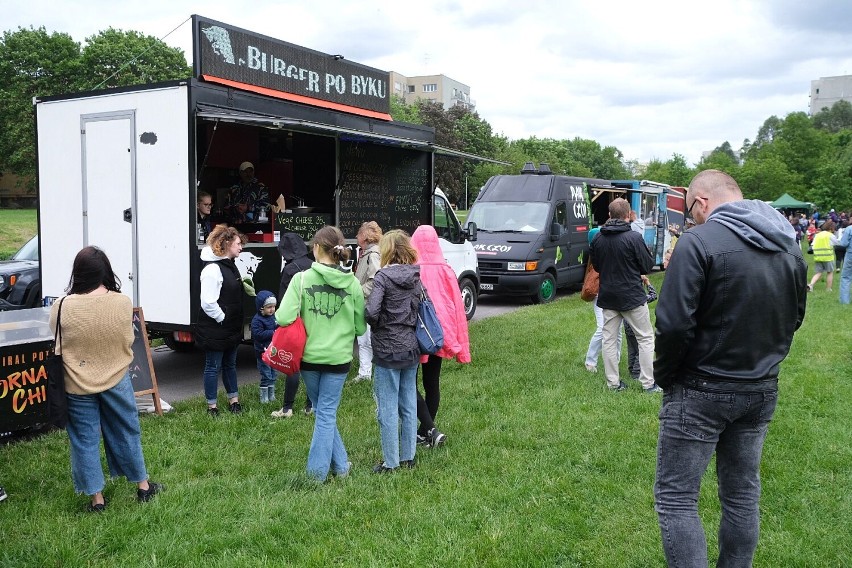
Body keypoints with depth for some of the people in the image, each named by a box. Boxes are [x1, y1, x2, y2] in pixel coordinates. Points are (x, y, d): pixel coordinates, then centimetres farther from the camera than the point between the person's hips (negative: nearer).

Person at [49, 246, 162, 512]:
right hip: (117, 380, 2)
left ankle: (97, 498, 21)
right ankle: (143, 486, 30)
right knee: (127, 433, 17)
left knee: (85, 441, 12)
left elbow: (55, 350, -3)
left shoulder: (62, 307, -17)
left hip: (78, 385, -1)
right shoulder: (123, 303, -13)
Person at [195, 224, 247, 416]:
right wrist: (223, 319, -15)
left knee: (230, 364, 19)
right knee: (213, 366, 3)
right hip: (215, 330, -9)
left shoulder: (230, 265, 11)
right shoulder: (212, 269, -20)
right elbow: (208, 303, -25)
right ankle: (212, 406, 14)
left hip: (230, 329, 9)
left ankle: (234, 400, 32)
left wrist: (235, 325, 14)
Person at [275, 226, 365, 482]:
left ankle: (340, 464, 25)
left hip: (309, 355, 0)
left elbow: (283, 318, -17)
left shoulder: (301, 279, -10)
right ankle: (318, 470, 14)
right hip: (338, 357, 0)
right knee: (327, 413, 10)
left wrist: (305, 322, 5)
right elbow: (360, 327, -1)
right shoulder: (352, 283, -5)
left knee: (323, 410, 18)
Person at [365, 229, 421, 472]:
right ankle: (408, 457, 25)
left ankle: (390, 463, 9)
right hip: (412, 348, 6)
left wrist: (377, 325, -3)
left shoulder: (383, 276, -13)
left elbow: (371, 312, -22)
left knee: (388, 409, 3)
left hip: (387, 350, -6)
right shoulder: (416, 276, 5)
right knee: (409, 406, 15)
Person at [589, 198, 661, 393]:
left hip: (607, 295, 5)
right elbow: (647, 266, -9)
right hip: (632, 296, -5)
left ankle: (613, 382, 14)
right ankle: (648, 383, 7)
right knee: (645, 338, 7)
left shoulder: (597, 238, 0)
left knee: (609, 339, 11)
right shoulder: (633, 237, -16)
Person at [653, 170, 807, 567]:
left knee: (676, 497, 2)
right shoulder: (789, 245, 6)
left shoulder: (699, 241, -18)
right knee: (743, 492, 19)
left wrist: (664, 378, -8)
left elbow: (674, 324, -22)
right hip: (762, 390, 7)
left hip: (702, 390, -7)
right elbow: (794, 319, 14)